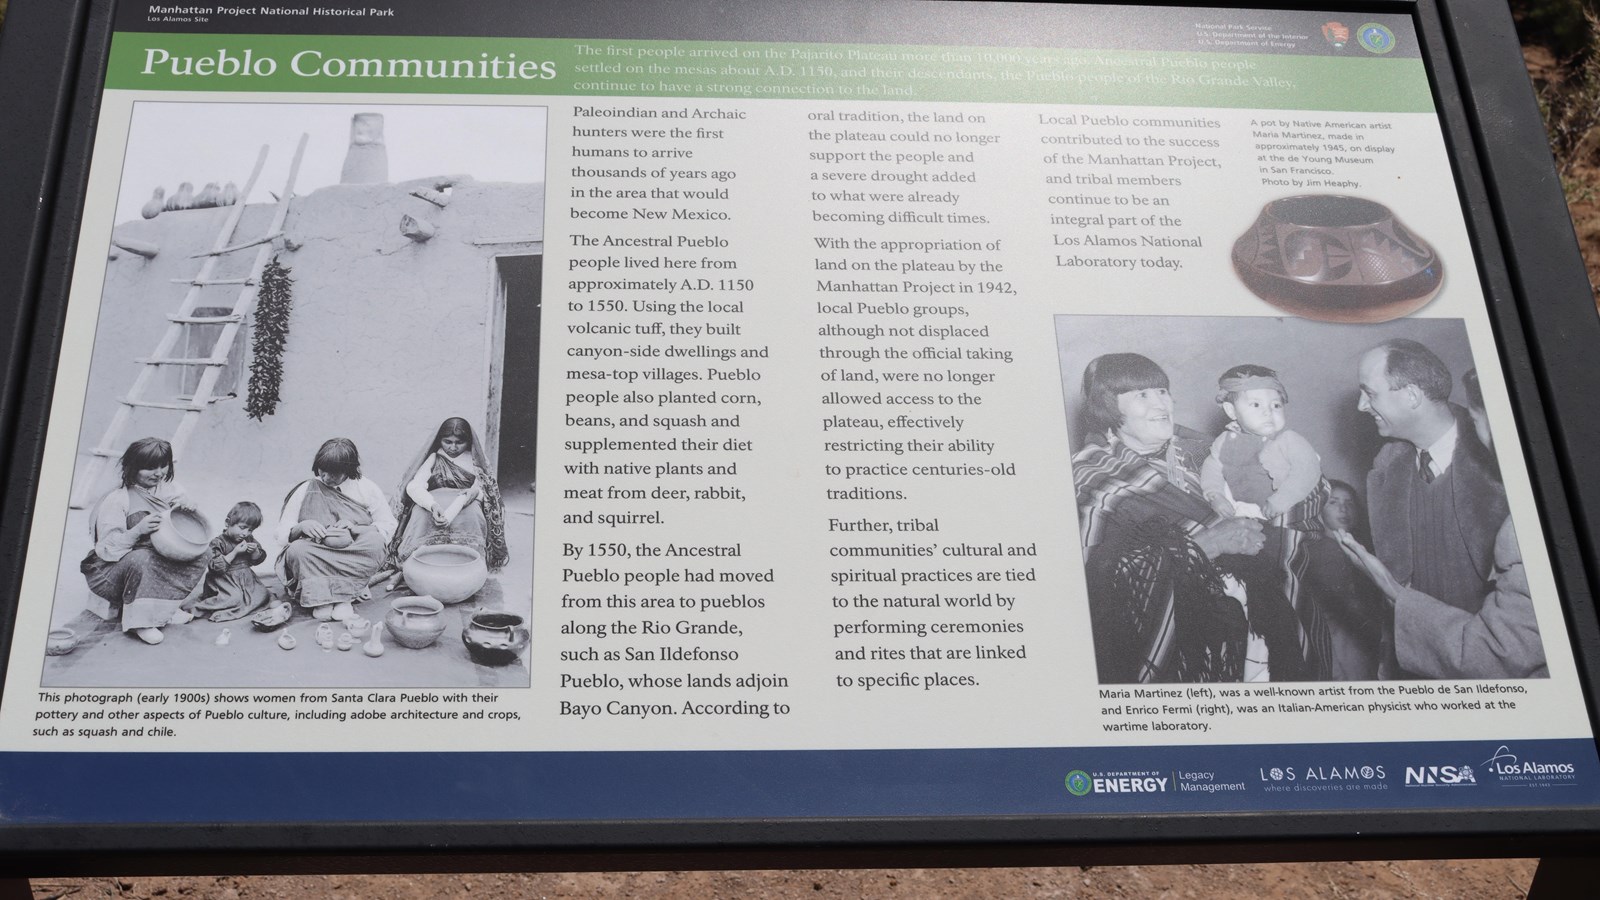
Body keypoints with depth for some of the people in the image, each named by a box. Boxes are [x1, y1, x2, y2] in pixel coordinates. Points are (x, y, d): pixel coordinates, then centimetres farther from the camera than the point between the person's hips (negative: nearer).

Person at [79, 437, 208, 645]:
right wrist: (137, 530, -37)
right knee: (141, 558, -39)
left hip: (156, 563, 6)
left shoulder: (169, 488, 1)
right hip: (109, 570, -6)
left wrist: (187, 508, -16)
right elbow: (108, 549, -20)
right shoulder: (116, 499, -16)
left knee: (198, 557, -16)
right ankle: (138, 621, -24)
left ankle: (163, 607, -11)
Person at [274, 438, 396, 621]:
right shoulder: (305, 491, 8)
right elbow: (282, 535, 5)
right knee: (298, 550, -32)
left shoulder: (366, 488, 6)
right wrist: (301, 526, -18)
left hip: (356, 558, 0)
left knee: (374, 544, -32)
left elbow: (387, 528, 0)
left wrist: (354, 527, -16)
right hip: (314, 552, 1)